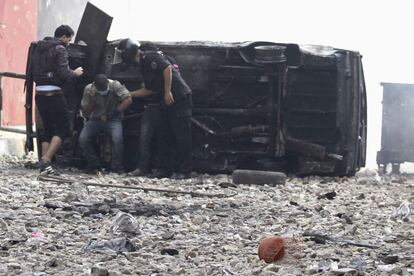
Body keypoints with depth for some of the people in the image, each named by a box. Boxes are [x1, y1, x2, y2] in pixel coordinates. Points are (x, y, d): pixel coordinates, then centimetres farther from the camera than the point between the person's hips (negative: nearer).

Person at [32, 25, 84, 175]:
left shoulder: (39, 48, 17)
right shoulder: (59, 49, -8)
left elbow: (33, 72, 19)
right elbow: (63, 73, -17)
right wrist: (75, 73, 2)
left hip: (39, 93, 8)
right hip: (53, 94, -8)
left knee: (48, 129, 14)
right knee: (62, 130, -2)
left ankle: (44, 164, 6)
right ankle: (46, 160, -15)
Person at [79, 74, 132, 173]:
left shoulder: (115, 85, -11)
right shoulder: (89, 89, -5)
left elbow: (128, 100, -17)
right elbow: (85, 112, -2)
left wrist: (113, 113, -19)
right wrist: (91, 100, -21)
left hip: (113, 120, -2)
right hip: (95, 119, 2)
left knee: (117, 138, -32)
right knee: (83, 139, -23)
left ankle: (116, 167, -17)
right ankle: (94, 165, -4)